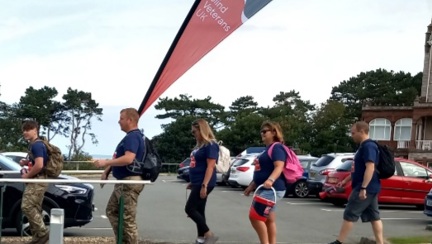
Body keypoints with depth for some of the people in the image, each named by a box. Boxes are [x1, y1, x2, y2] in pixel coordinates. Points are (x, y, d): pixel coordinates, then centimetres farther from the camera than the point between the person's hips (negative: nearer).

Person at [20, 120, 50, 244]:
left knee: (27, 207, -14)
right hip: (36, 181, 10)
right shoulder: (34, 145, 16)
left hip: (37, 181, -10)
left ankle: (43, 233, -10)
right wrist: (26, 162, 11)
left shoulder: (37, 145, -16)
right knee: (34, 209, 9)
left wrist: (27, 176, -14)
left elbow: (39, 165, -27)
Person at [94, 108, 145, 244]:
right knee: (112, 211, 18)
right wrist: (106, 171, 16)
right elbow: (118, 158, 24)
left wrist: (105, 162, -23)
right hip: (123, 182, 11)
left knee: (128, 218, -6)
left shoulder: (133, 136, -18)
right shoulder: (131, 136, 16)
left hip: (129, 182, -11)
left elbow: (128, 159, -31)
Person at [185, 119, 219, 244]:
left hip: (203, 183, -10)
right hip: (198, 183, 10)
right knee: (198, 210, 9)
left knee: (190, 209, -11)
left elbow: (210, 166, -20)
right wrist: (193, 182, 21)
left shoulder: (210, 145, -14)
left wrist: (204, 185, -25)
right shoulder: (200, 145, 15)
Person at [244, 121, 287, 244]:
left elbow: (279, 167, -25)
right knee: (269, 219, 9)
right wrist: (251, 186, 26)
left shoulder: (276, 147, -11)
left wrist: (270, 180, -41)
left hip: (272, 189, -10)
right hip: (264, 189, 10)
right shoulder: (267, 149, 20)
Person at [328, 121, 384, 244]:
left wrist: (363, 188, -28)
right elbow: (358, 169, 25)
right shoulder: (364, 147, 17)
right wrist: (345, 181, 24)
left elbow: (370, 168, -25)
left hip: (365, 188, -10)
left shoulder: (368, 146, -16)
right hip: (370, 189, 10)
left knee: (349, 215, -5)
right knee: (374, 216, 8)